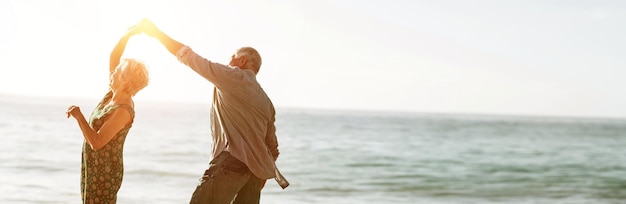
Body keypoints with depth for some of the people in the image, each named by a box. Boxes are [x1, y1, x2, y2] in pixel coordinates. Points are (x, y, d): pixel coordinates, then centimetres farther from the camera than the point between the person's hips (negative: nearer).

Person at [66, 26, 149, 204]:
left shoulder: (123, 111, -24)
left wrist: (79, 116, -25)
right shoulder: (114, 94, 1)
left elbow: (96, 142, -28)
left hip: (105, 172, -9)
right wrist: (127, 35, -1)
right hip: (93, 167, 9)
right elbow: (114, 57, 8)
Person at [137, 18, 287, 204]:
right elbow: (272, 146, 23)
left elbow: (188, 56, 0)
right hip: (256, 169, 8)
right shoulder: (266, 101, 22)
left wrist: (156, 33, 9)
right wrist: (261, 175, 33)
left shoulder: (233, 77, 1)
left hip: (231, 160, -8)